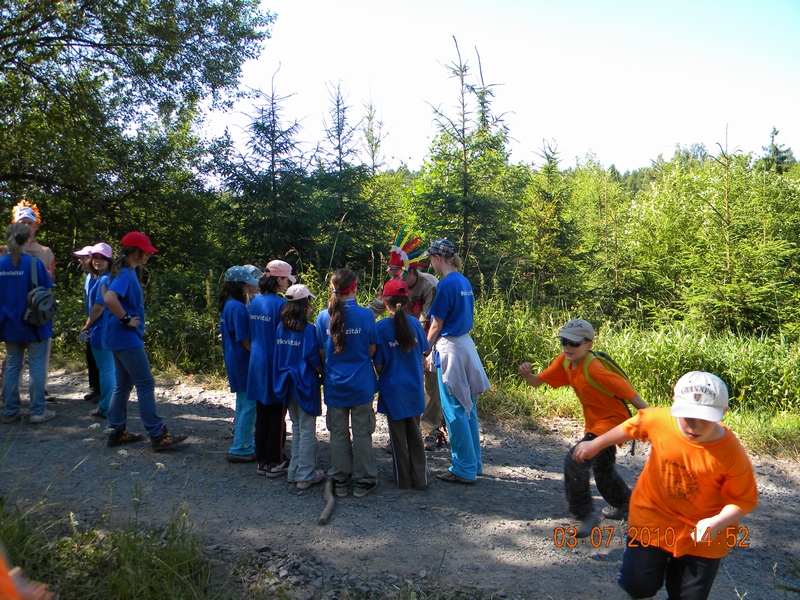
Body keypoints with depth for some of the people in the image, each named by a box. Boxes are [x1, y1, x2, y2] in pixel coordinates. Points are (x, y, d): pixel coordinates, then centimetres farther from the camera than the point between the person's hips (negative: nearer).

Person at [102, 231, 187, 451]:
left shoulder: (128, 272, 13)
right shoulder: (125, 274, -17)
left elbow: (110, 296, 30)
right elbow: (109, 298, -34)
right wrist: (126, 319, -21)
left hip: (122, 339, 10)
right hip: (127, 339, -10)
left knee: (123, 384, 15)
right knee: (146, 384, -6)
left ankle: (117, 432, 23)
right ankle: (158, 435, -2)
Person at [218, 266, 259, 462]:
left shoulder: (226, 305, 10)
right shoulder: (238, 307, -20)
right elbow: (243, 338, -20)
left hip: (234, 360, 10)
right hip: (243, 361, -10)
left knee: (243, 403, 19)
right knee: (249, 404, -3)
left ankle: (245, 443, 30)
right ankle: (240, 449, 3)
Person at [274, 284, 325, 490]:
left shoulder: (281, 327, 2)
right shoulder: (308, 329, -17)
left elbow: (279, 355, 8)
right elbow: (314, 360, -16)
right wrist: (324, 373, 1)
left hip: (288, 382, 7)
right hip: (305, 383, -6)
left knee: (296, 427, 19)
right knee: (307, 430, 4)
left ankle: (294, 470, 26)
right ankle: (306, 475, 10)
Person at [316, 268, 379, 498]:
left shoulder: (323, 317, -5)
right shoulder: (365, 314, -11)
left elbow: (321, 353, 3)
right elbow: (371, 350, -4)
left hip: (334, 384, 2)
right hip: (361, 384, -2)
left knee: (338, 433, 12)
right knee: (361, 433, 8)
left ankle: (340, 482, 20)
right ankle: (363, 481, 17)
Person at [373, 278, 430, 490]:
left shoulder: (380, 327, -14)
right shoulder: (415, 324, -4)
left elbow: (378, 364, -10)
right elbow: (423, 355, 6)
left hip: (393, 389, -3)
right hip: (415, 388, 3)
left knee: (398, 436, 11)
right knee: (415, 434, 16)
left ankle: (403, 479, 21)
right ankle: (420, 478, 22)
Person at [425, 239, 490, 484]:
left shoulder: (446, 284, -15)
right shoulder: (464, 281, 11)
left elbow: (437, 326, -11)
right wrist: (435, 350, 18)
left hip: (450, 348, -9)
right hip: (466, 344, 9)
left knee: (455, 411, -1)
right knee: (468, 407, 14)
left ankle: (464, 469, 7)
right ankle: (473, 463, 24)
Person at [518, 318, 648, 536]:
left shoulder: (594, 370, -30)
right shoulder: (564, 362, -7)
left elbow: (626, 391, -27)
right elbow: (539, 381, -3)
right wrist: (527, 375, -25)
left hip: (612, 422, -9)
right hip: (594, 423, 10)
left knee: (574, 461, -21)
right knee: (602, 468, 26)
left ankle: (585, 514, -3)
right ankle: (626, 504, 52)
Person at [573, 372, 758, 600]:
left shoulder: (732, 454, -26)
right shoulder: (658, 420, -23)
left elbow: (745, 499, -13)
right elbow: (630, 428, -1)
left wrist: (717, 523, -30)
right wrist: (595, 444, 11)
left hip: (701, 538, -1)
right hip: (651, 520, 1)